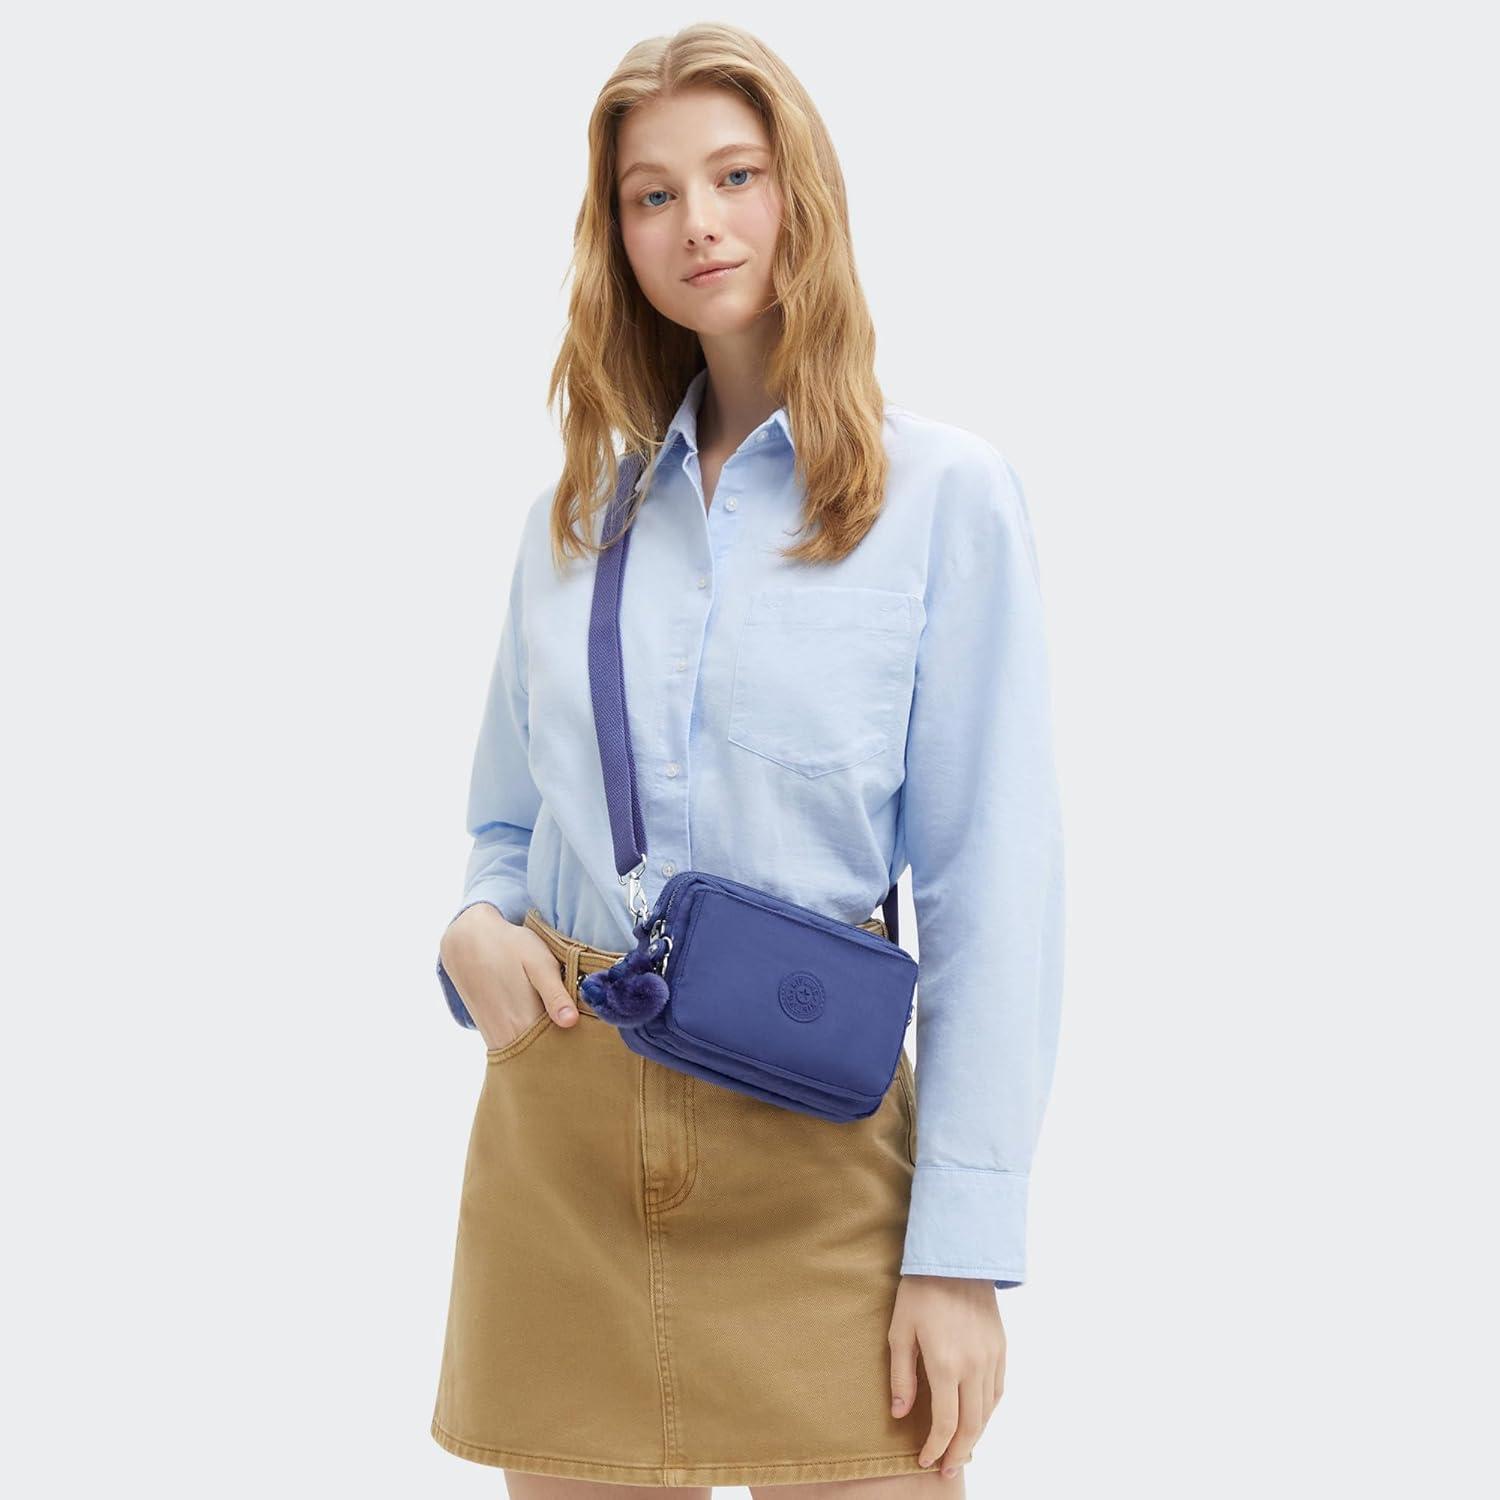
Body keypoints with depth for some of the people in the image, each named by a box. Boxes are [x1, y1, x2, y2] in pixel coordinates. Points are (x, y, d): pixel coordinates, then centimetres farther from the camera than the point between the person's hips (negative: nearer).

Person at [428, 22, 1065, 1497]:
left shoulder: (945, 495, -3)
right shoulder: (575, 513, 10)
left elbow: (991, 896, -7)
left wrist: (963, 1247, -12)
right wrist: (473, 929, -4)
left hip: (810, 1143, -3)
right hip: (558, 1125, 4)